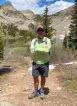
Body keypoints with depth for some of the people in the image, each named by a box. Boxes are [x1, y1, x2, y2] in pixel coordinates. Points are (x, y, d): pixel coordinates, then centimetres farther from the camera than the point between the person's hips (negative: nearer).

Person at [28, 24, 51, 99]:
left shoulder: (47, 40, -6)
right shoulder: (33, 41, -1)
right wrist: (43, 49, -16)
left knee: (43, 78, 9)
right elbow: (32, 51, -15)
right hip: (35, 63, 2)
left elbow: (47, 50, -21)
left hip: (44, 63, -1)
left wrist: (37, 49, -17)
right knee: (35, 77, 6)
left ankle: (42, 91, 26)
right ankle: (35, 92, 22)